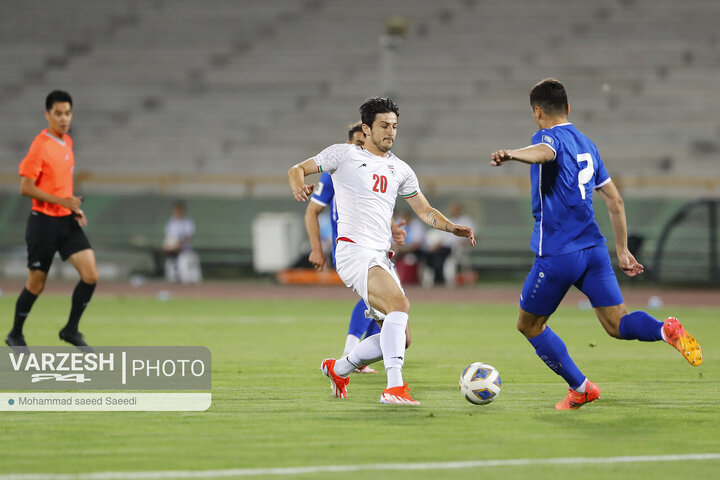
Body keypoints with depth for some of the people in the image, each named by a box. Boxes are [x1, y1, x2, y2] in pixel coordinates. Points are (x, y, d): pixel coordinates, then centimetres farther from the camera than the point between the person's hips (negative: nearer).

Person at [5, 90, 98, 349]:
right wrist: (63, 201, -23)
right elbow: (26, 188, -17)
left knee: (91, 274, -7)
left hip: (67, 221, 7)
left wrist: (74, 207, 14)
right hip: (44, 222, -7)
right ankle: (15, 335, 23)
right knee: (36, 284, 4)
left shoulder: (67, 142, 9)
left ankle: (71, 330, 7)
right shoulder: (40, 145, -15)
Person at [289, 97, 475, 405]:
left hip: (382, 259, 7)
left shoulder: (400, 169, 19)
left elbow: (425, 211, 23)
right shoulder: (344, 155, 4)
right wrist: (298, 186, -19)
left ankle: (338, 369, 27)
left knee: (401, 340, 5)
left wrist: (452, 227, 5)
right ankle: (394, 387, -37)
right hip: (354, 250, -7)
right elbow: (297, 169, 5)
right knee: (399, 303, -31)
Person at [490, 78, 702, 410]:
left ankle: (580, 388, 14)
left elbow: (544, 152, -33)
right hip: (594, 248, 7)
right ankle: (666, 330, -27)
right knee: (618, 325, 2)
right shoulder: (586, 144, 19)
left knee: (529, 325, 13)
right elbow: (614, 200, 22)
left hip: (557, 254, -7)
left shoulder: (549, 136, -5)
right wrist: (622, 251, 28)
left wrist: (512, 155, -55)